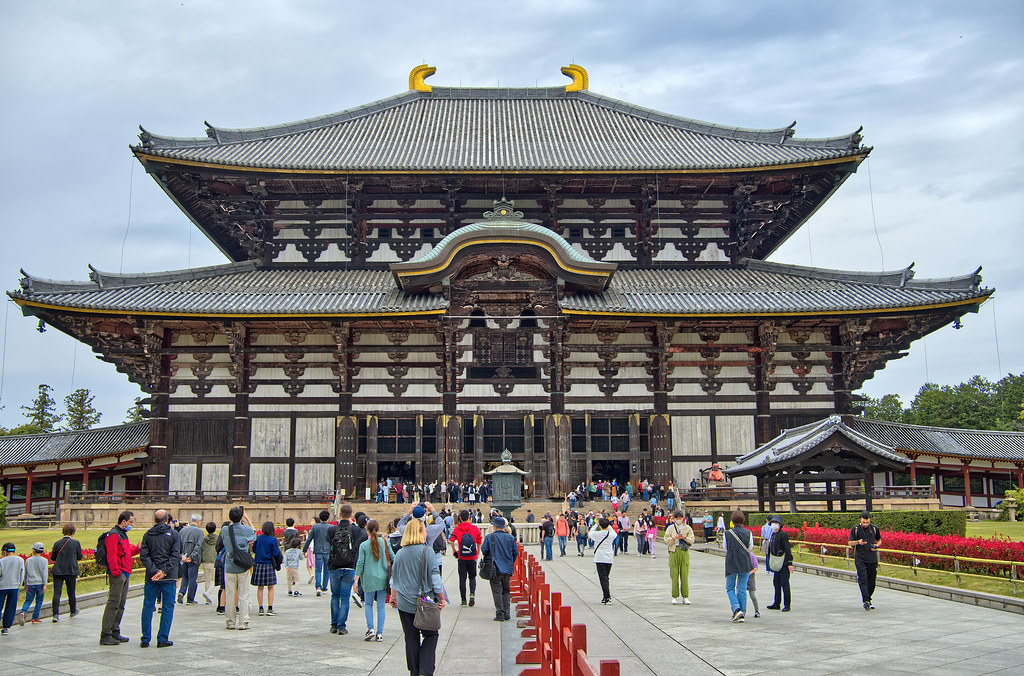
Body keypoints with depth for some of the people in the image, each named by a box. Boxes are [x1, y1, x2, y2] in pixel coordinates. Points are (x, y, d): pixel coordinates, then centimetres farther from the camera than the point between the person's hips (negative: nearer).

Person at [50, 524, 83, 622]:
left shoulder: (57, 543, 1)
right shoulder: (76, 543, -4)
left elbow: (52, 558, 7)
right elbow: (79, 558, 2)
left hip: (57, 571, 1)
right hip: (71, 571, -1)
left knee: (56, 593, -3)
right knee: (71, 592, 14)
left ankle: (55, 614, -13)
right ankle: (73, 611, 31)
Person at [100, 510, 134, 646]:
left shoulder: (122, 534, 20)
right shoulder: (113, 535, -12)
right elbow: (111, 555, -19)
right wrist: (116, 572, -23)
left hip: (124, 574, 10)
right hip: (117, 574, -10)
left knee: (121, 604, 13)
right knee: (113, 604, -9)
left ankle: (115, 633, 19)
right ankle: (105, 635, -6)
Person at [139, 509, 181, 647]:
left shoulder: (147, 535, 5)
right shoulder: (174, 534, -1)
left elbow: (144, 556, -4)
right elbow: (176, 556, -11)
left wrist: (154, 571, -10)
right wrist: (164, 571, -14)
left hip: (151, 577, 2)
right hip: (169, 578, -2)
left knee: (148, 606, 10)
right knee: (168, 607, 4)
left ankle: (145, 639, 10)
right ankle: (162, 639, 3)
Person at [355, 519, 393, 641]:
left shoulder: (363, 545, -4)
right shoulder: (385, 542, 0)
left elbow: (360, 563, -5)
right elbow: (392, 558, 3)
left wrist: (356, 580, 1)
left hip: (369, 578, -1)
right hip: (383, 579, 1)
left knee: (368, 604, 17)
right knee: (381, 606, 7)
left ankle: (370, 629, 2)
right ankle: (379, 633, 6)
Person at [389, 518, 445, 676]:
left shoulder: (400, 553, 3)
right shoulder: (427, 551, -11)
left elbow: (394, 578, 11)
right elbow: (435, 576, -10)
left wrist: (393, 597, 25)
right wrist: (441, 597, 0)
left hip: (405, 603, 4)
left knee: (411, 638, 12)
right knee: (430, 635, 8)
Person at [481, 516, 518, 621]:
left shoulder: (489, 537, -7)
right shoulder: (510, 537, 2)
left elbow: (484, 550, -4)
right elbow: (516, 553, 5)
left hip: (495, 569, -3)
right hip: (507, 569, 3)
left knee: (497, 591, 1)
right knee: (506, 590, 14)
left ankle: (500, 614, -2)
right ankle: (507, 613, 11)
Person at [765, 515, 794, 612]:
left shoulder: (782, 534, -13)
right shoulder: (773, 534, 14)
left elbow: (787, 549, -16)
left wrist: (790, 563, -19)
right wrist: (768, 561, 23)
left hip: (784, 563, -9)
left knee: (784, 584, -6)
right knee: (776, 583, 12)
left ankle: (787, 605, 0)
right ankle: (776, 604, 20)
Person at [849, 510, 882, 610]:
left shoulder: (875, 528, 5)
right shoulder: (855, 529, -2)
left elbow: (879, 540, 18)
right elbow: (850, 542, 3)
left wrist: (876, 546, -3)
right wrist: (858, 542, -18)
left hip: (872, 559, 3)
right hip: (860, 559, -3)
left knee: (871, 580, 6)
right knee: (863, 579, -15)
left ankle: (868, 599, 22)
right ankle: (865, 601, -21)